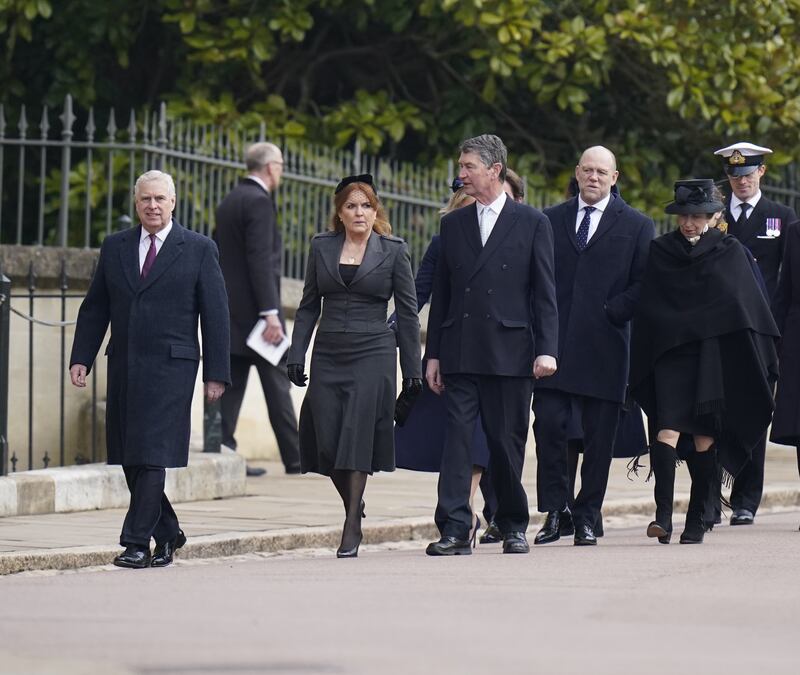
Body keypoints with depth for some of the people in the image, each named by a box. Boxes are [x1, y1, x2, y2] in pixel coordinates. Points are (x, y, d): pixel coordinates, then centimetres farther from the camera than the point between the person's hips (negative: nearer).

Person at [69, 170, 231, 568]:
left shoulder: (198, 249, 2)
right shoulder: (115, 248, 12)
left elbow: (215, 314, 1)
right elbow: (95, 308, 14)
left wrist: (216, 373, -4)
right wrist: (81, 357, 3)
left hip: (171, 367, -4)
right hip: (124, 367, 4)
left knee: (152, 456, -11)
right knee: (128, 459, 6)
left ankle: (137, 543, -11)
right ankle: (167, 535, 21)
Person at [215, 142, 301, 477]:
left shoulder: (229, 202, 15)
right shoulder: (259, 201, -13)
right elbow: (261, 260, -19)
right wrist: (270, 313, -21)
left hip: (229, 309, 8)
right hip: (254, 308, -8)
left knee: (231, 382, 5)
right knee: (276, 382, -2)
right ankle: (295, 458, 2)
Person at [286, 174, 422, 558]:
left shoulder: (393, 251, 2)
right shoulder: (321, 248, 9)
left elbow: (407, 313, 4)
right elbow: (309, 306, 12)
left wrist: (412, 370, 1)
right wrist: (296, 355, 4)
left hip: (372, 353, -3)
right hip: (328, 354, 3)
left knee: (357, 437, -10)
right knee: (326, 440, -2)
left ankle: (352, 527, -7)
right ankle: (353, 505, 22)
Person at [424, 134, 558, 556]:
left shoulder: (532, 223, 3)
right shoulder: (453, 224, 13)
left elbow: (544, 293, 1)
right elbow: (441, 294, 14)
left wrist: (546, 349, -8)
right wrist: (433, 354, 9)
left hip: (510, 350, -2)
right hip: (461, 353, 2)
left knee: (507, 443, 4)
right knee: (457, 438, -6)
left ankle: (513, 526, 19)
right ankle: (454, 531, -10)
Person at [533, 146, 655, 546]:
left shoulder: (636, 226, 7)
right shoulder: (550, 221, 13)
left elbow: (644, 285, 3)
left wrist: (610, 311, -9)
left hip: (603, 346, -1)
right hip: (554, 344, 1)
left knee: (598, 437, 2)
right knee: (549, 425, -9)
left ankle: (587, 518, 9)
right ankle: (554, 512, 0)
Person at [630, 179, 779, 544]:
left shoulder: (730, 252, 6)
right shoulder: (659, 253, 8)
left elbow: (749, 305, 4)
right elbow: (646, 309, 8)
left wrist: (763, 358, -2)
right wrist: (641, 367, 2)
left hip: (715, 357, 0)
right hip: (670, 355, 0)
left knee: (705, 436, 0)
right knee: (668, 428, -14)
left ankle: (696, 520, 6)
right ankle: (664, 514, -20)